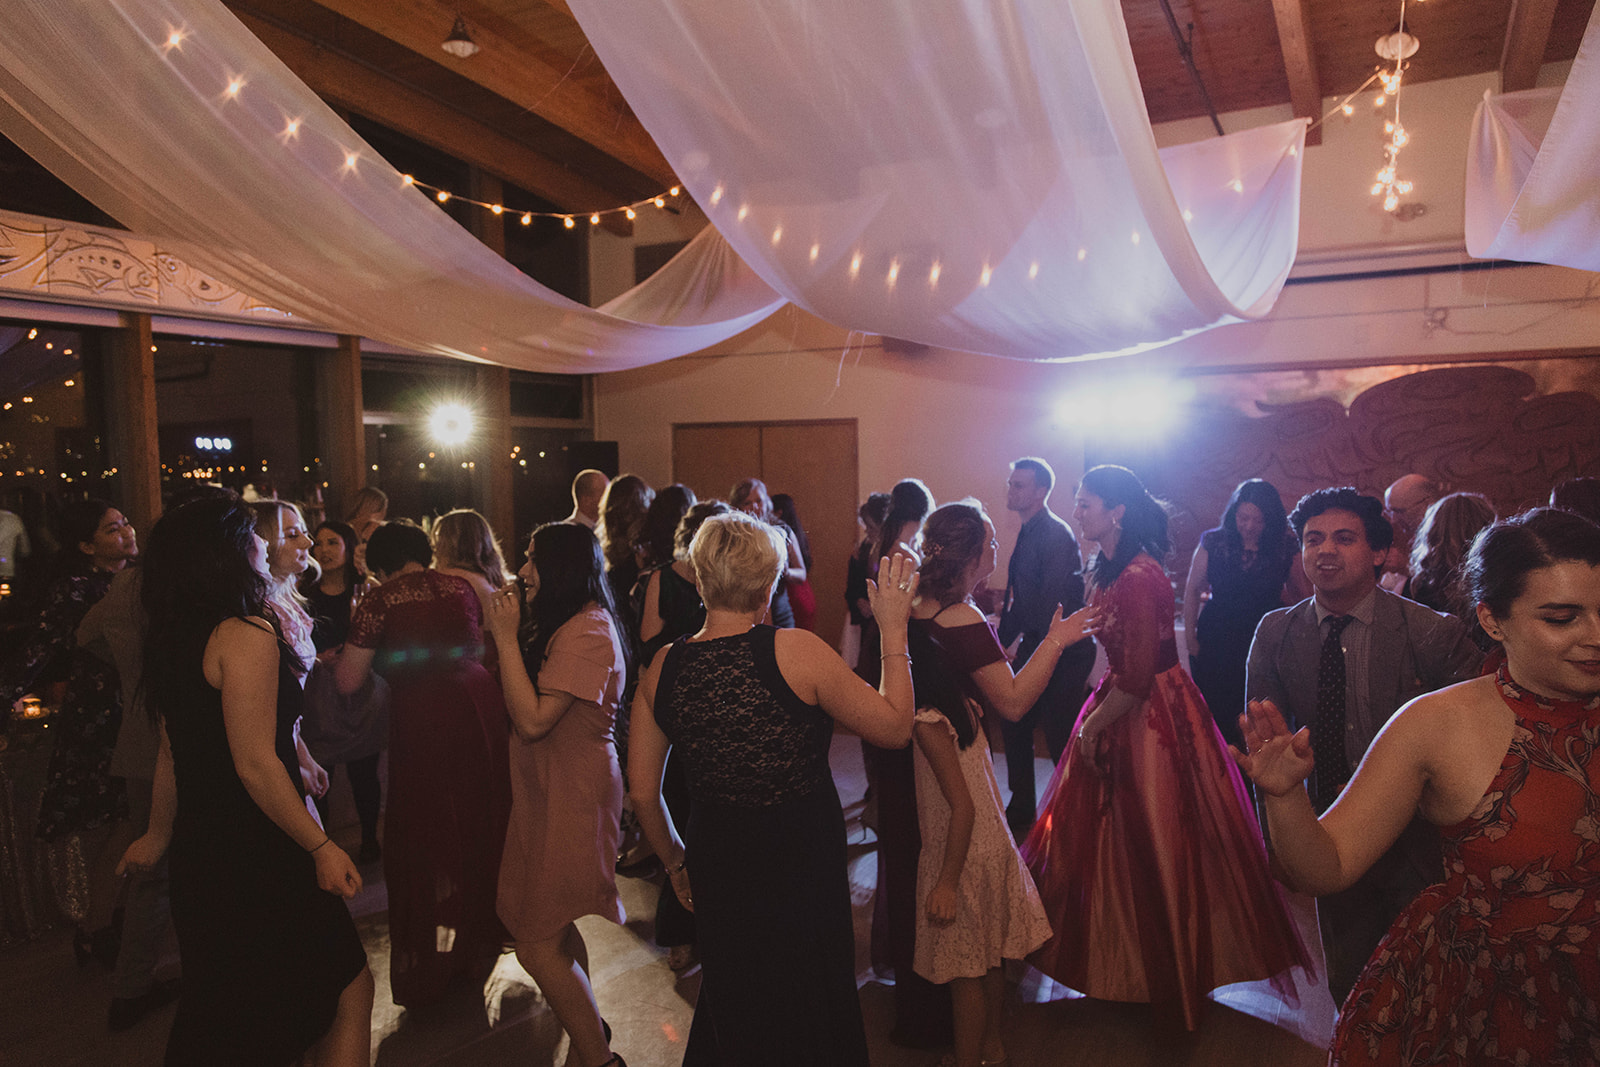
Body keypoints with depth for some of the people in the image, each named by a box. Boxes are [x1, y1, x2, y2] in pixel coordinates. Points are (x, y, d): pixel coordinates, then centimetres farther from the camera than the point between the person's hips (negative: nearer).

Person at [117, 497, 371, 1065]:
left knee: (219, 1008, 24)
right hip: (258, 859, -10)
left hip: (200, 853, 10)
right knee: (350, 988, 0)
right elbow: (255, 766, -23)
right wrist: (321, 847, -18)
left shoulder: (175, 638, 9)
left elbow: (172, 751, 18)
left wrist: (160, 835, 29)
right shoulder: (247, 635, -19)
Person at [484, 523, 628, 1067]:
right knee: (552, 928, 19)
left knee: (537, 944, -3)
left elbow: (533, 720, -25)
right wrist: (512, 634, 6)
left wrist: (507, 637, -19)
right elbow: (522, 711, 13)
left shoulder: (586, 633, -21)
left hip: (571, 798, -10)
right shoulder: (570, 624, 13)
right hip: (551, 792, 10)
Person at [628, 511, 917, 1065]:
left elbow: (643, 791, 0)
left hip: (717, 868, 4)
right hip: (803, 868, -3)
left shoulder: (661, 670, -9)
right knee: (807, 1014, 23)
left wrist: (678, 863, 15)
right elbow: (895, 726, -13)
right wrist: (893, 629, -5)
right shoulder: (796, 651, -21)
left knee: (734, 1004, 29)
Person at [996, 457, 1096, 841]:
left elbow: (1052, 602, -22)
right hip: (1034, 644, 10)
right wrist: (1003, 640, 17)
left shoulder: (1055, 535, -18)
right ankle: (1021, 809, 29)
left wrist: (1044, 654, -20)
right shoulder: (1027, 533, 12)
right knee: (1014, 725, 15)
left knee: (1059, 737, 0)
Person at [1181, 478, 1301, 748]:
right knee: (1214, 717, 6)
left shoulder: (1286, 548, -3)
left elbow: (1303, 596, 0)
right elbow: (1193, 589, 7)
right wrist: (1190, 636, 5)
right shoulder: (1213, 543, 0)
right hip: (1215, 644, 1)